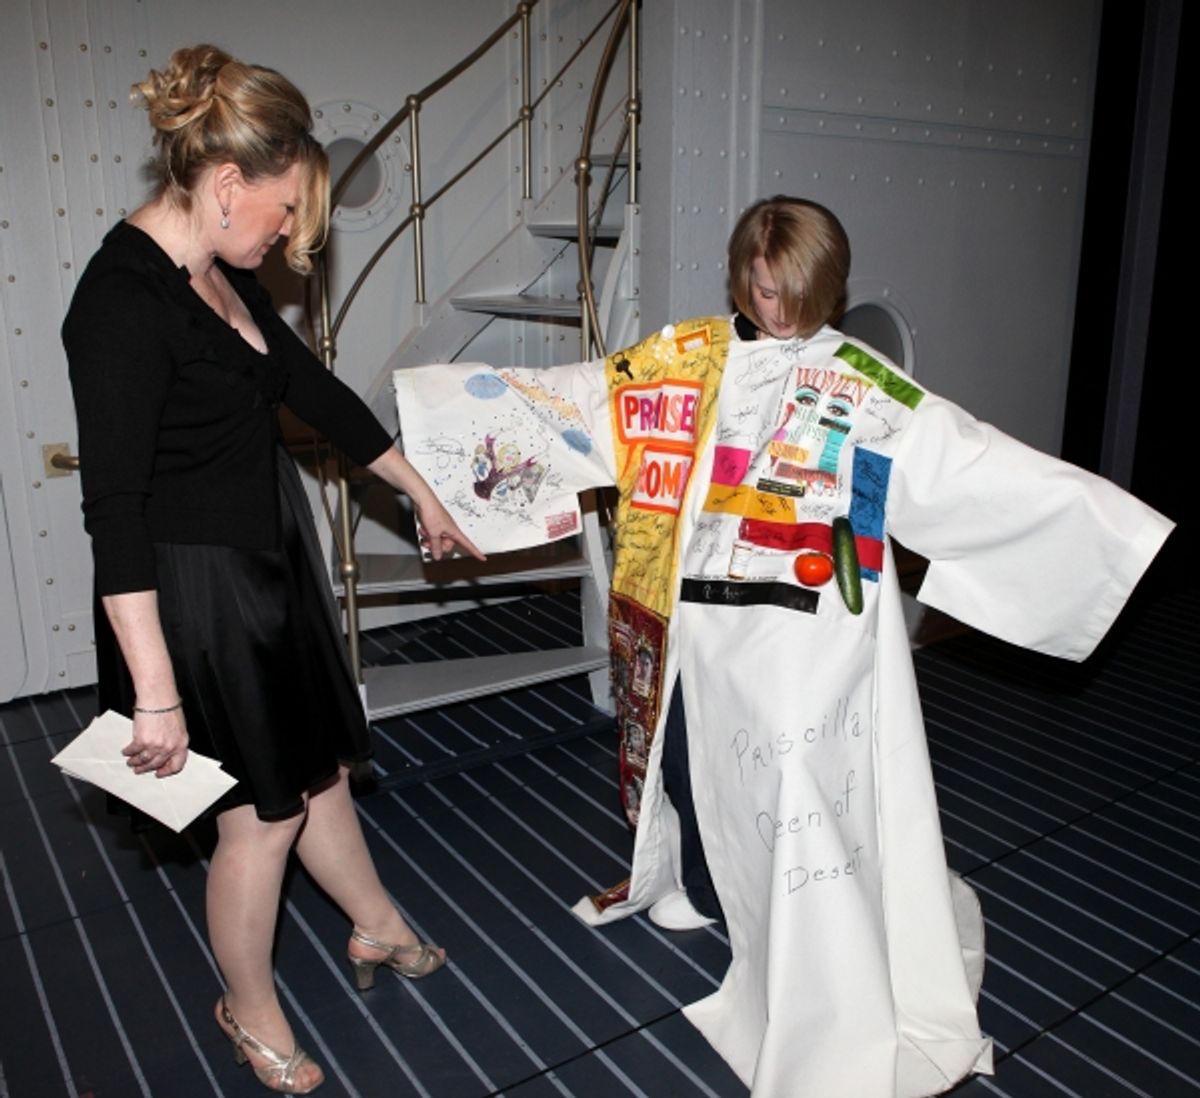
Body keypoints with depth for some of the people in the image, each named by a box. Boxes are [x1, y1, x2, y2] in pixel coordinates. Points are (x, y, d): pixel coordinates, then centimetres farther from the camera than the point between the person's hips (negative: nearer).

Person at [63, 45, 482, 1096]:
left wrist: (423, 492, 21)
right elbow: (114, 509, -25)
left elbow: (310, 385, 14)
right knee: (266, 809, 8)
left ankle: (378, 928, 46)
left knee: (318, 763, 22)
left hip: (273, 561, 8)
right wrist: (156, 692, -24)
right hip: (198, 590, -8)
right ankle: (250, 1009, 35)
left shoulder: (219, 274, 5)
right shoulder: (124, 302, -23)